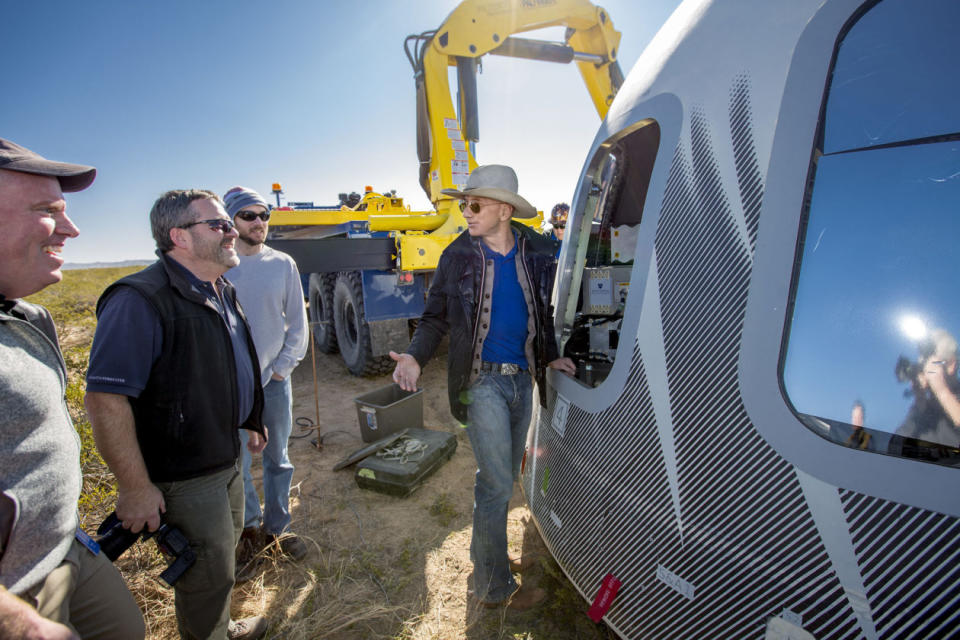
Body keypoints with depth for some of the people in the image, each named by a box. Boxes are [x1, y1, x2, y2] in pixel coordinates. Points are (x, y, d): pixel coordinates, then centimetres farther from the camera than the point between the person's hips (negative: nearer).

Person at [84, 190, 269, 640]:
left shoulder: (223, 293, 6)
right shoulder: (140, 301, -25)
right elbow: (105, 399, -26)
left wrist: (251, 423, 21)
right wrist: (135, 487, -22)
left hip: (226, 460, 9)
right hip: (182, 480, -9)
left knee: (222, 551, 27)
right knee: (208, 575, 9)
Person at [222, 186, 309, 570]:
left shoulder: (283, 264, 2)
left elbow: (298, 322, 5)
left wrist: (282, 366, -2)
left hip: (275, 379, 2)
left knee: (278, 459, 14)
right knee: (236, 464, 4)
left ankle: (277, 528, 32)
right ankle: (250, 530, 29)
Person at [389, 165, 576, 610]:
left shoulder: (538, 254, 2)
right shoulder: (458, 256, -5)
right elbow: (436, 318, 0)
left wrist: (551, 357, 3)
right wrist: (415, 357, -16)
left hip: (523, 378, 5)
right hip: (482, 379, -4)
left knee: (504, 478, 18)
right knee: (496, 483, -1)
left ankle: (486, 554, 41)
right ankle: (495, 587, 19)